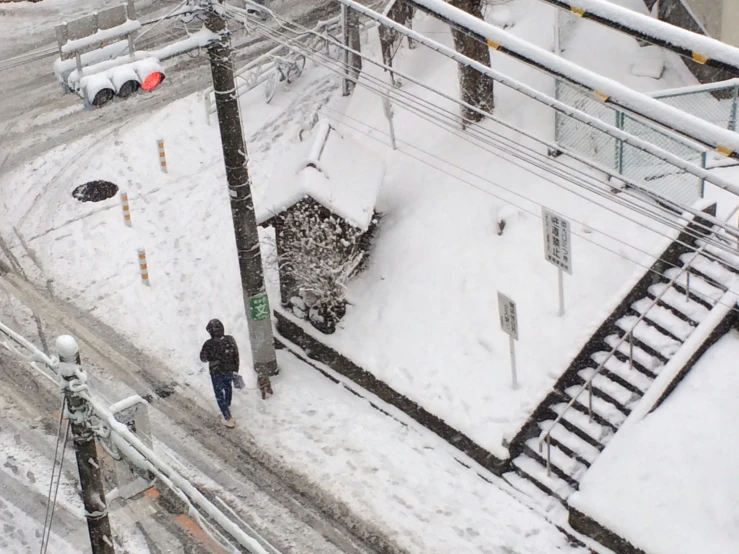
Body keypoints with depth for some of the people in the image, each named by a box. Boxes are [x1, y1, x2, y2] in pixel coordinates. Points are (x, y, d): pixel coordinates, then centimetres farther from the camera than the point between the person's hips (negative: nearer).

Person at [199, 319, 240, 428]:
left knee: (220, 395, 13)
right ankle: (227, 407, 59)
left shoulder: (209, 344, -29)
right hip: (229, 371, 5)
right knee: (228, 388, 33)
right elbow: (236, 355, -6)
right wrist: (236, 369, 9)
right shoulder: (230, 339, -18)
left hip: (216, 374, -4)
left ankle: (228, 419, 14)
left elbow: (203, 358, -13)